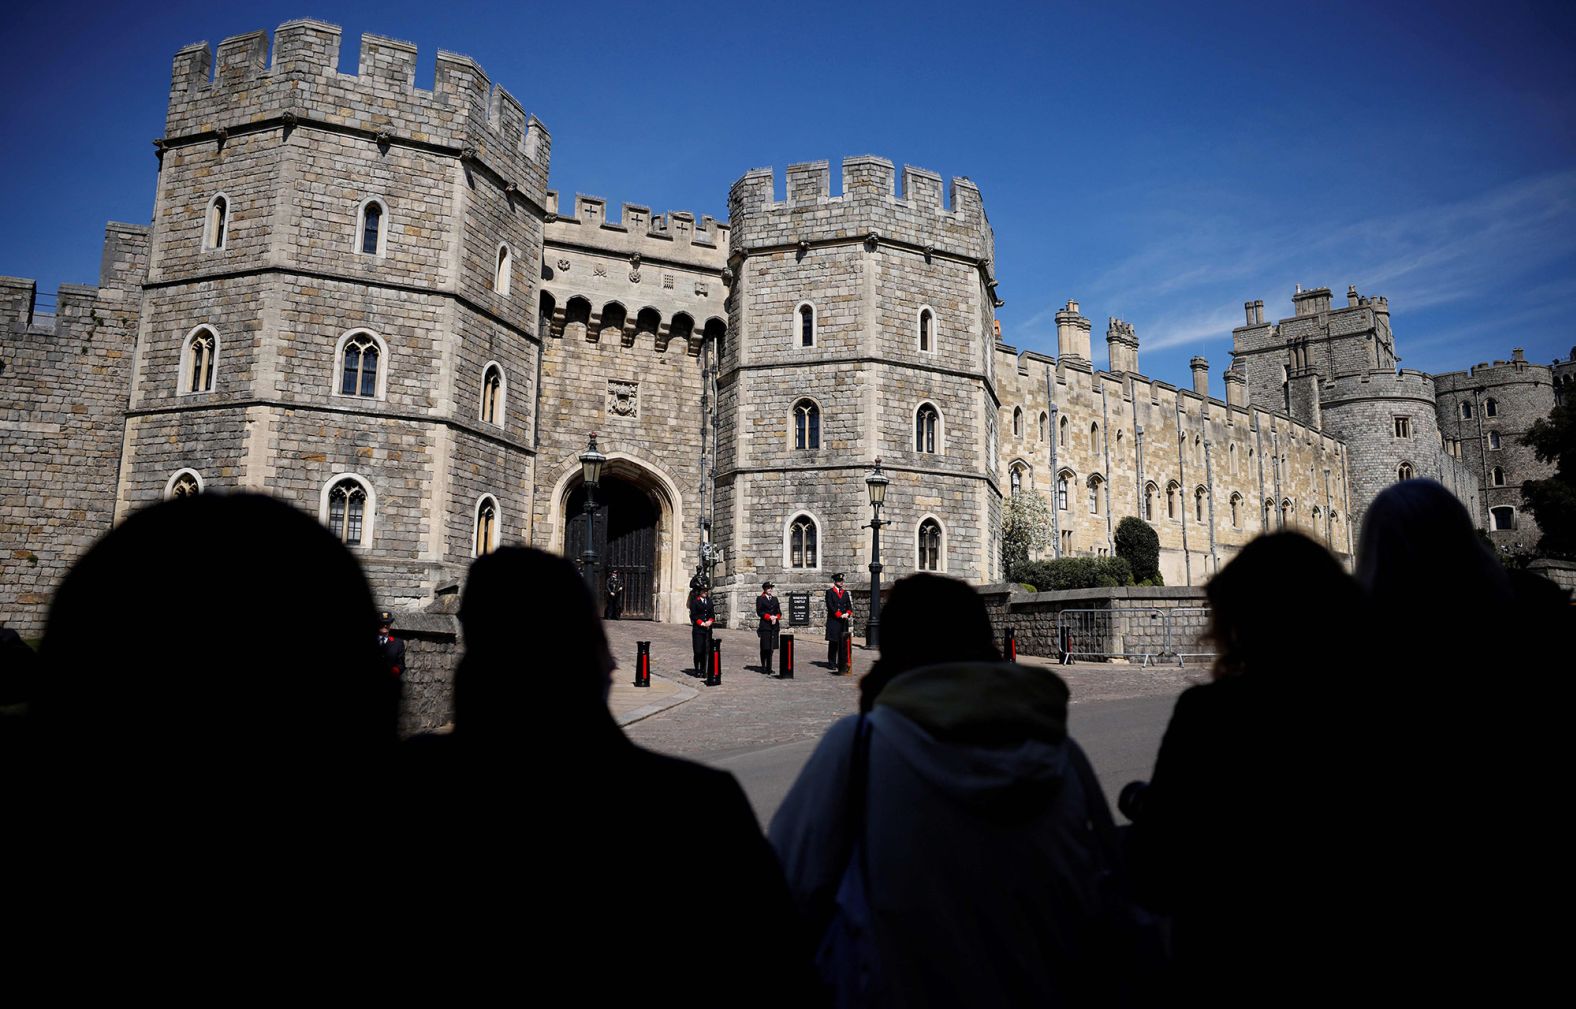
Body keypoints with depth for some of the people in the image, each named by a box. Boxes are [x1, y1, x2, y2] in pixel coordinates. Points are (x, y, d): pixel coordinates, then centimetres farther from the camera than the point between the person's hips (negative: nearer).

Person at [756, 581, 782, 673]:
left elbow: (779, 612, 14)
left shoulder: (775, 599, 17)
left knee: (772, 647, 2)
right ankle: (763, 666, 8)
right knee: (764, 647, -2)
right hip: (765, 625, -4)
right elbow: (759, 612, -6)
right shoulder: (760, 599, 3)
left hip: (774, 625, 4)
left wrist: (776, 617, -6)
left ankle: (769, 667, 7)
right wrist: (769, 617, -15)